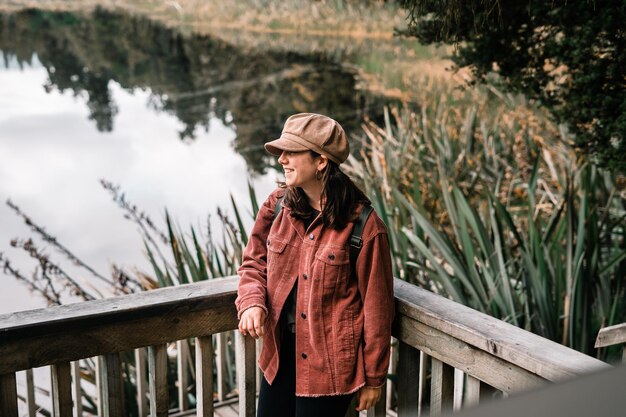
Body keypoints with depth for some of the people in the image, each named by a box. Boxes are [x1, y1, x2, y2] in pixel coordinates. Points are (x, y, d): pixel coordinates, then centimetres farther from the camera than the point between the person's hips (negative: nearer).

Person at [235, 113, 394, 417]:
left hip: (330, 363, -5)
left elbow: (376, 307, -11)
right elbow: (253, 262, 10)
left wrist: (374, 378, -4)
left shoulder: (363, 226, -19)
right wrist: (252, 302, -13)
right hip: (280, 351, 5)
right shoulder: (277, 206, -3)